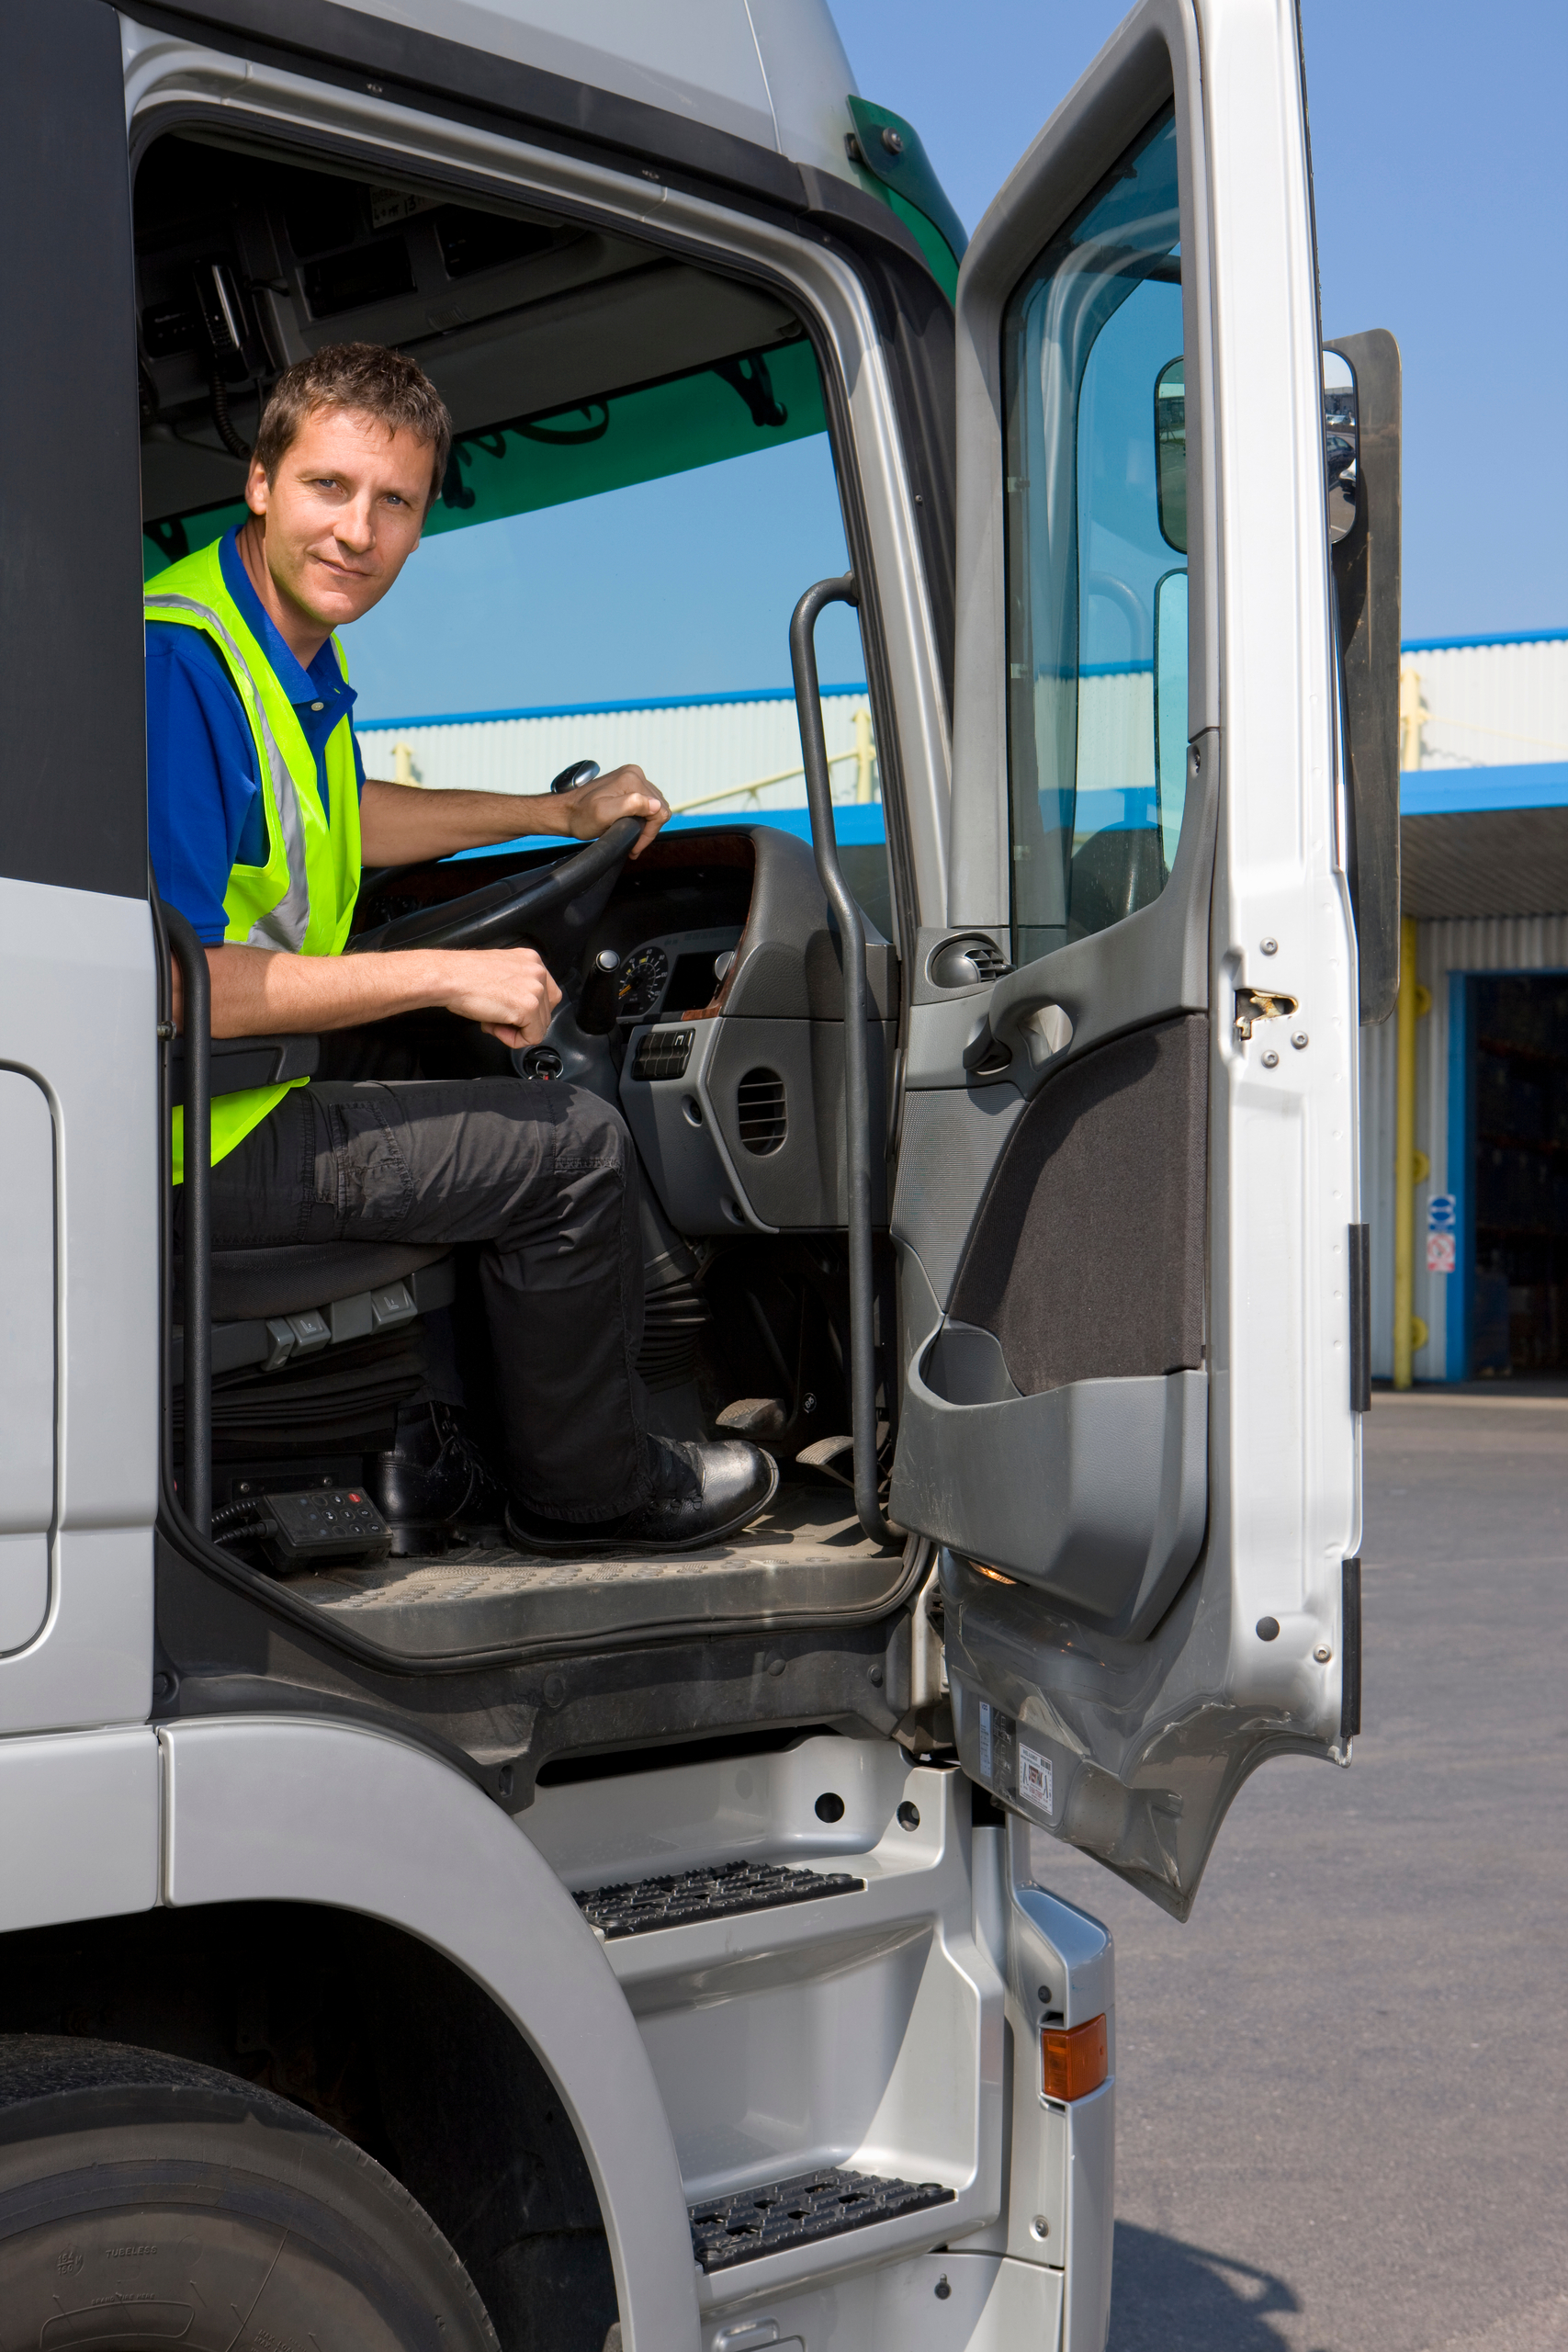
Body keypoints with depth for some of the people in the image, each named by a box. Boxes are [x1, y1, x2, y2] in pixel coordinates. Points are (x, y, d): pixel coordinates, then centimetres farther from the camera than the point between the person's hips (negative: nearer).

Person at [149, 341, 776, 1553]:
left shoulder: (300, 643, 6)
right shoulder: (180, 664, -26)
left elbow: (339, 817, 28)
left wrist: (560, 811, 27)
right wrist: (445, 977, -24)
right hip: (177, 1145, -10)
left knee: (485, 1099, 27)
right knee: (574, 1144, -8)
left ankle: (424, 1445, 26)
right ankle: (589, 1489, 12)